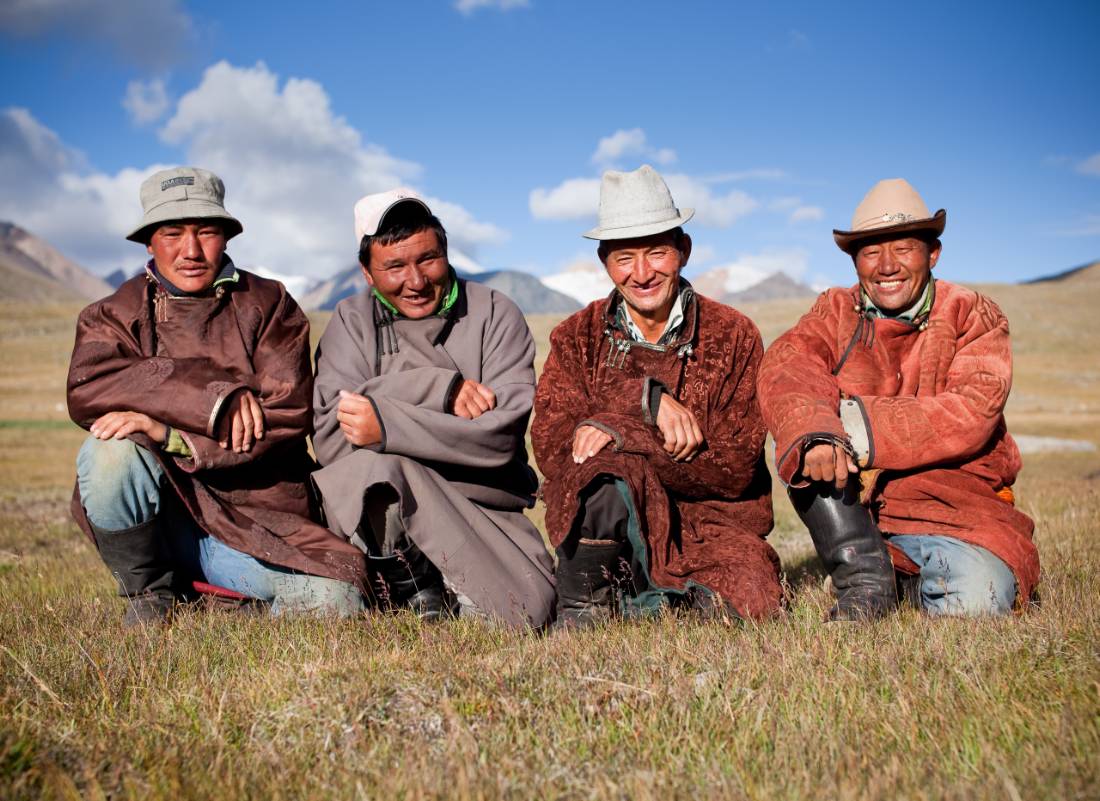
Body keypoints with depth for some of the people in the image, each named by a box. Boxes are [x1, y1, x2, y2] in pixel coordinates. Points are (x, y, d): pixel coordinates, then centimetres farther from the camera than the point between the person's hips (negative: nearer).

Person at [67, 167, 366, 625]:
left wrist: (171, 434, -20)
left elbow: (288, 415, -9)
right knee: (109, 450, -31)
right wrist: (213, 396, -26)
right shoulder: (113, 315, 7)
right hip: (153, 515, 0)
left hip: (256, 517, 0)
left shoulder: (269, 306, 5)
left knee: (335, 600, -22)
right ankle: (149, 593, -3)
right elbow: (86, 390, -16)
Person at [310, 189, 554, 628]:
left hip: (485, 505, 0)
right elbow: (329, 438, -10)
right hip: (378, 506, 0)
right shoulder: (352, 320, 6)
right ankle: (417, 592, -10)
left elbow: (502, 435, -13)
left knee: (526, 611, -24)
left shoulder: (495, 314, 2)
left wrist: (387, 424, -23)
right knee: (375, 465, -33)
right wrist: (441, 389, -17)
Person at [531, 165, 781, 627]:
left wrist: (622, 434, -18)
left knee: (752, 601, -29)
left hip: (710, 522, 2)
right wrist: (648, 398, -21)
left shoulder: (733, 336, 2)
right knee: (605, 469, -35)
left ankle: (642, 597, -8)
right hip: (599, 526, -1)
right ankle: (581, 607, -19)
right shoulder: (578, 338, 5)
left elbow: (733, 468, -7)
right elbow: (550, 446, -10)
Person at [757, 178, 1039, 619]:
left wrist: (860, 426, -28)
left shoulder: (974, 316, -1)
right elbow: (784, 368, -19)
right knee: (806, 432, -24)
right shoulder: (835, 313, 3)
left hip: (955, 500, -1)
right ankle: (864, 580, -16)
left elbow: (974, 412, -18)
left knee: (975, 600, -27)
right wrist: (814, 436, -41)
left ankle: (916, 580, 9)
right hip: (854, 499, 1)